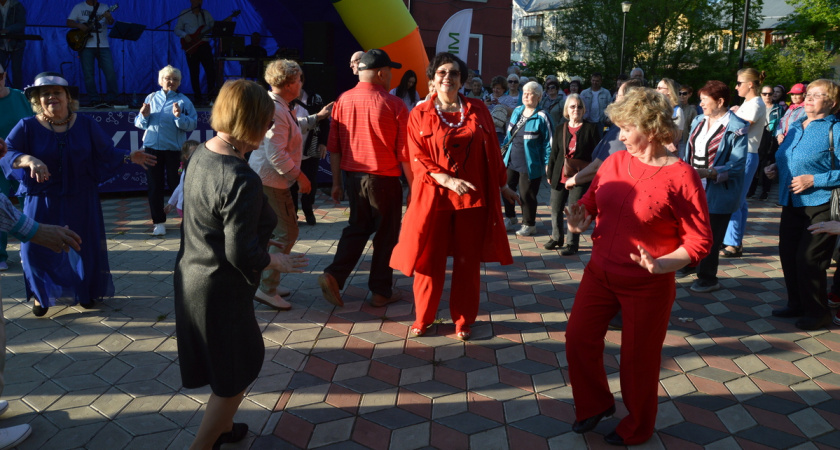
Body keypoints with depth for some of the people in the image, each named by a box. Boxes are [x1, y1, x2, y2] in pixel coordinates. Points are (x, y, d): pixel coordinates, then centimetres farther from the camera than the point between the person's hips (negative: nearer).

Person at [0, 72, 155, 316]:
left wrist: (129, 157, -14)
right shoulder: (27, 127, -6)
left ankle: (86, 292, 30)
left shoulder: (86, 125, 0)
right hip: (42, 202, -1)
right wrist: (28, 160, -35)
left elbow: (106, 153, 2)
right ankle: (41, 295, 22)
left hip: (81, 201, 1)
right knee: (36, 248, 1)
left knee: (85, 246, 10)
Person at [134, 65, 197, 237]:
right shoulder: (151, 98, 11)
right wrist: (144, 116, -10)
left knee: (175, 184, 3)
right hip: (152, 148, 3)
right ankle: (158, 222, 15)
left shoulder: (184, 101, 0)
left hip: (174, 149, -3)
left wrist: (179, 116, -25)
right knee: (154, 186, 6)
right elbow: (139, 124, 11)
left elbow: (192, 125, -10)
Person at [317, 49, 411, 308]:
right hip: (384, 178, -4)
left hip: (352, 175, 4)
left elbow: (334, 147, 3)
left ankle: (334, 275, 5)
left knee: (358, 226, 20)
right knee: (386, 233, 11)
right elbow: (404, 153, -11)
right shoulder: (393, 105, -12)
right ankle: (381, 292, 20)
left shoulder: (343, 101, 0)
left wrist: (337, 182, 12)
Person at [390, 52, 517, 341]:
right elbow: (417, 159, -6)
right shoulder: (420, 114, 0)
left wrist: (502, 185, 14)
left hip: (472, 197, 2)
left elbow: (492, 151, 11)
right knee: (429, 260, 6)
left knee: (468, 261, 8)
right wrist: (447, 180, -19)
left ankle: (463, 320, 23)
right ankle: (423, 318, 24)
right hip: (433, 196, -1)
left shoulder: (477, 110, 5)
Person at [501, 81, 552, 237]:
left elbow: (548, 142, -10)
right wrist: (503, 150, 17)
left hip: (529, 164, -6)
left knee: (527, 195, 3)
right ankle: (510, 219, 35)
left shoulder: (541, 117, -13)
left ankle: (529, 225, 23)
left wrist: (547, 163, -12)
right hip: (511, 161, 7)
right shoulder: (517, 111, 7)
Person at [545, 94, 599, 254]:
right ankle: (556, 238, 30)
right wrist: (549, 174, 11)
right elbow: (554, 152, 13)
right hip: (560, 176, 4)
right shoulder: (560, 129, 9)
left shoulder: (591, 128, -2)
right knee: (555, 208, 10)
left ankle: (571, 243, 12)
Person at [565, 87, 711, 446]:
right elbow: (591, 201, 13)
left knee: (638, 358, 10)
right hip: (599, 273, 5)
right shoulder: (614, 163, -1)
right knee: (579, 338, 11)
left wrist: (661, 264, -30)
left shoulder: (680, 175, -17)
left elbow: (700, 241, -15)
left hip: (648, 285, -5)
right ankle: (595, 404, 40)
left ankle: (637, 428, 38)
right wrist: (582, 217, -10)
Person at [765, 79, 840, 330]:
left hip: (820, 206, -7)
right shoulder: (795, 128, 14)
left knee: (808, 260, -4)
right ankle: (797, 304, 29)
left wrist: (814, 180, -21)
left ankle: (817, 312, 14)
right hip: (792, 203, 8)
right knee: (788, 255, 12)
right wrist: (776, 169, 7)